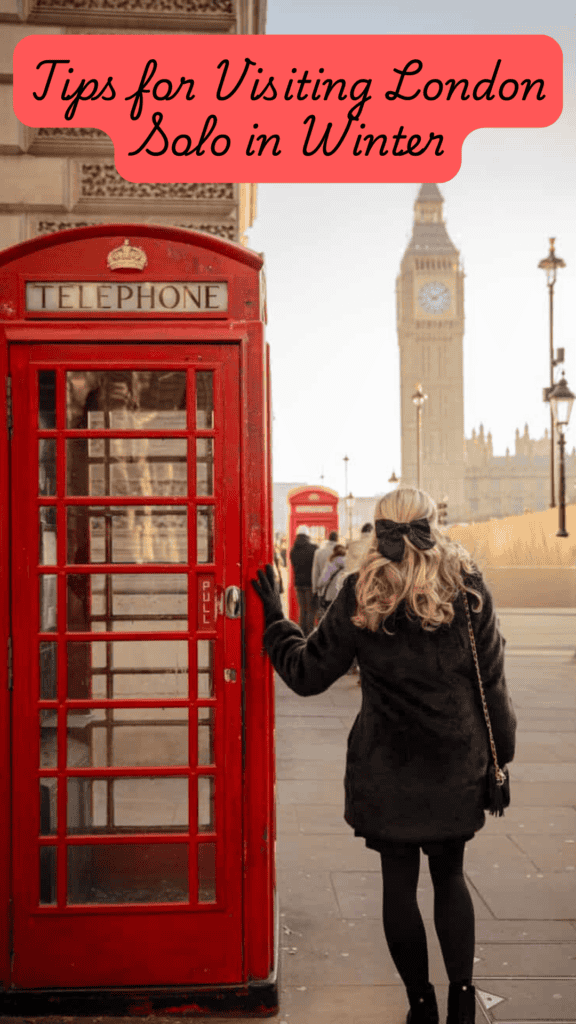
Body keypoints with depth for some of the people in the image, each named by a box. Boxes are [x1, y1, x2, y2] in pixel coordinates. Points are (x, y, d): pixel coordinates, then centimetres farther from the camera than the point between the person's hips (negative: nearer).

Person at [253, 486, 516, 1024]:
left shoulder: (361, 595, -7)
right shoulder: (468, 589, -5)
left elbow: (307, 672, -2)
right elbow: (492, 683, -2)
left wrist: (274, 617, 11)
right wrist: (499, 756, 9)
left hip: (386, 767, -2)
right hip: (456, 763, 2)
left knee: (398, 882, 12)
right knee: (450, 876, 20)